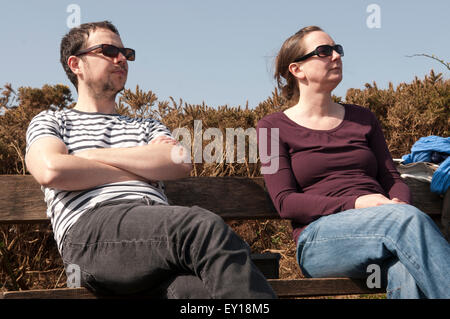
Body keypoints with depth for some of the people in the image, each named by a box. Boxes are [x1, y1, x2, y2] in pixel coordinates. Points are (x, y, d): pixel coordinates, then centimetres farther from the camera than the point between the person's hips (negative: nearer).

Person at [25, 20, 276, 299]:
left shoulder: (148, 127, 35)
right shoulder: (51, 121, 25)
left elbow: (181, 163, 11)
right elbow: (51, 171, -1)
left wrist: (94, 155, 7)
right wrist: (145, 163, 7)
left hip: (160, 231, 3)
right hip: (92, 229, -3)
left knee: (195, 286, -37)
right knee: (205, 226, -35)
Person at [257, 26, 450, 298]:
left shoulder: (363, 118, 24)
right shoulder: (273, 127, 11)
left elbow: (393, 178, 19)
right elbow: (285, 202, -1)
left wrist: (400, 203, -8)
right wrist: (354, 204, -15)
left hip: (383, 229, 3)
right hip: (320, 241, -3)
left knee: (408, 271, -36)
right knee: (408, 219, -34)